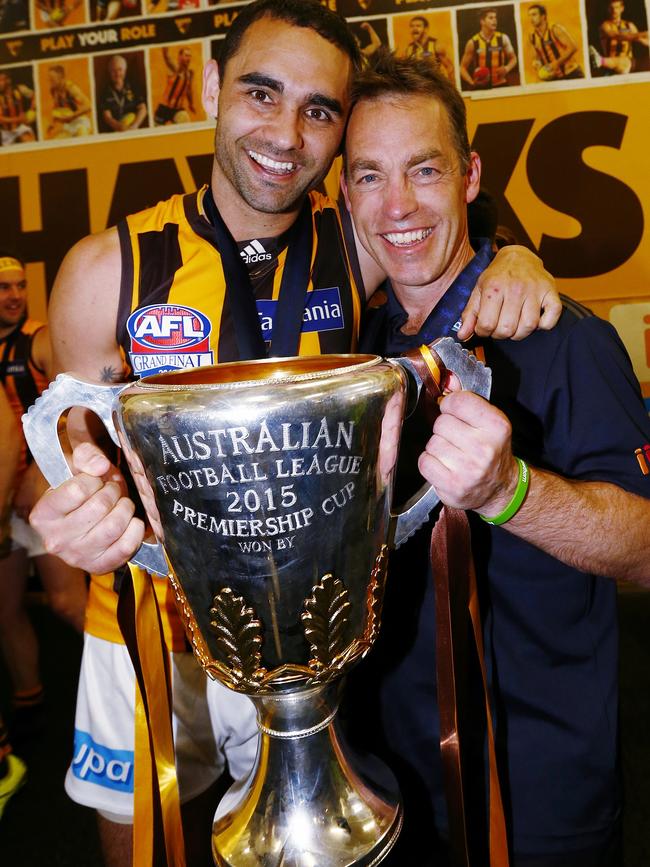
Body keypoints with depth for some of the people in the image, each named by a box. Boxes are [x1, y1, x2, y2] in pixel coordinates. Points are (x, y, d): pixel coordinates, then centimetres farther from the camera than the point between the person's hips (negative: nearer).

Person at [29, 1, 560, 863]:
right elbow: (83, 457, -4)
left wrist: (513, 264, -17)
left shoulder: (361, 247, -10)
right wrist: (82, 510, -28)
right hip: (147, 640, 0)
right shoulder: (107, 270, -13)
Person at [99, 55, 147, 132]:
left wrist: (134, 126, -17)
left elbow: (143, 109, 2)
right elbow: (107, 117, -2)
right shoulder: (105, 93, 5)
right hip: (114, 134, -3)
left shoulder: (133, 88, 10)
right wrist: (121, 128, -22)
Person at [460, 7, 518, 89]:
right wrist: (472, 82, -13)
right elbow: (463, 67, 3)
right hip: (481, 87, -1)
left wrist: (506, 68, -9)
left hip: (501, 85, 1)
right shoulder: (472, 43, -2)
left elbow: (513, 58, 13)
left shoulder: (503, 38, 2)